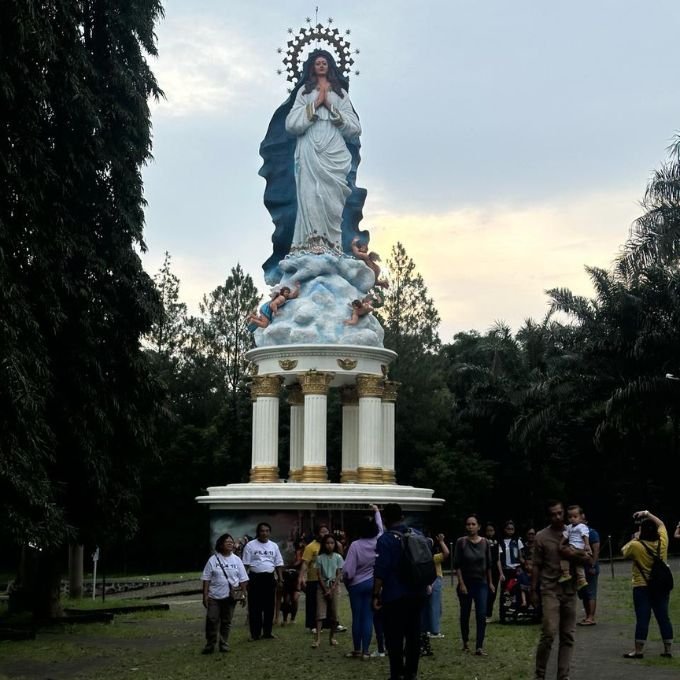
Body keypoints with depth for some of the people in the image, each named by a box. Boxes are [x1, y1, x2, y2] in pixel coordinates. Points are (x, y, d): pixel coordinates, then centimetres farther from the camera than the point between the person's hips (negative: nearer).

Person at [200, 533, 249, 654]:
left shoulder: (236, 560, 5)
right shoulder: (213, 560, -1)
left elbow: (243, 580, 7)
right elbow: (206, 579, -1)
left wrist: (243, 595, 2)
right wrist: (205, 595, -6)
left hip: (230, 597, 2)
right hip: (214, 597, -2)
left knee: (226, 622, 8)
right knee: (212, 621, -4)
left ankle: (224, 644, 20)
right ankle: (210, 645, 7)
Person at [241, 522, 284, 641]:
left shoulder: (274, 546, 11)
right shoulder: (250, 545, -2)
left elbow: (278, 564, 13)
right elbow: (246, 564, -4)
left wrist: (279, 578, 7)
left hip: (269, 578, 4)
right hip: (255, 577, -4)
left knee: (269, 606, 7)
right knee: (255, 607, -2)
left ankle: (267, 632, 16)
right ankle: (255, 633, 5)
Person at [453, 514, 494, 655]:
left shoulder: (485, 543, -1)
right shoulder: (461, 542, -8)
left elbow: (488, 564, 8)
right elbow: (457, 565, -7)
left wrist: (490, 582, 10)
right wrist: (461, 583, -12)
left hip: (481, 584, 1)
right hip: (465, 584, -1)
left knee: (481, 615, -8)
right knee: (465, 614, 10)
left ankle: (479, 647, -6)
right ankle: (466, 642, 28)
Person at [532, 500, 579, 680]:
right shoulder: (542, 536, -1)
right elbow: (536, 566, 2)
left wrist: (572, 555, -11)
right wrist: (533, 590, 0)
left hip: (569, 590, 3)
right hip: (550, 590, -3)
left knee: (568, 636, 4)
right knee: (549, 633, -13)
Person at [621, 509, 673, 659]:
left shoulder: (636, 545, -16)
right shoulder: (662, 541, -3)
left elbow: (623, 551, 5)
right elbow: (661, 524, 15)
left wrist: (634, 539, 11)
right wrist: (647, 514, 15)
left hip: (642, 587, -4)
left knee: (642, 618, -2)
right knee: (663, 617, 8)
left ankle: (639, 650, 2)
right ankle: (668, 649, 12)